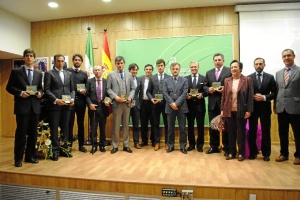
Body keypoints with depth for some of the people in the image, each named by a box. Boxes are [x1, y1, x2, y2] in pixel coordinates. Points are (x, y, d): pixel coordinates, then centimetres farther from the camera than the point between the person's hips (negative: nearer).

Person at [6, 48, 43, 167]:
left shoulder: (39, 73, 13)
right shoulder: (16, 72, 2)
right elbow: (9, 87, 0)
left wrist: (40, 93, -5)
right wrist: (20, 93, -15)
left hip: (35, 106, 4)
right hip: (22, 106, -4)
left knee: (33, 133, 9)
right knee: (21, 133, 0)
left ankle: (30, 156, 21)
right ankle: (18, 158, 12)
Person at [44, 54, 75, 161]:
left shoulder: (69, 74, 15)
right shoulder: (49, 73, 3)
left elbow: (72, 89, 14)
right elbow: (47, 90, -5)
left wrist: (72, 99, -4)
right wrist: (56, 100, -16)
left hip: (67, 105, 4)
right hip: (54, 105, -4)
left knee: (65, 128, 9)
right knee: (54, 128, 2)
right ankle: (55, 151, 10)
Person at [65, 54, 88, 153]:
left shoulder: (84, 74, 13)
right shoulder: (67, 71, 3)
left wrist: (84, 91, -10)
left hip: (81, 101, 3)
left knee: (81, 124, 9)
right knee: (70, 124, 1)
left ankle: (81, 145, 19)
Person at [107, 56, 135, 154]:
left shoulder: (129, 75, 13)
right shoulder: (111, 74, 5)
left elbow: (132, 88, 10)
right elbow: (108, 88, -1)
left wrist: (130, 97, -8)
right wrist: (115, 97, -15)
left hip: (127, 103, 3)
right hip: (116, 103, -3)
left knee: (126, 125, 9)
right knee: (116, 125, 3)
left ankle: (126, 145, 19)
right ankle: (115, 146, 14)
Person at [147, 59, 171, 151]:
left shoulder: (169, 78, 3)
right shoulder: (152, 78, 9)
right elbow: (148, 91, 8)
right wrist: (151, 99, -8)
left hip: (166, 103, -1)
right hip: (155, 104, 2)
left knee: (167, 123, 5)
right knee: (156, 124, 7)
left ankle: (167, 142, 16)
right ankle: (157, 142, 17)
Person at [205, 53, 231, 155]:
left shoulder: (229, 71, 0)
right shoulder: (209, 73, 15)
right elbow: (205, 86, 13)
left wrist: (225, 89, -20)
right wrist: (208, 89, -8)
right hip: (212, 103, 4)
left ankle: (226, 148, 17)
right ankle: (214, 146, 23)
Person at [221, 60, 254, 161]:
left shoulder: (247, 80, -1)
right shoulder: (227, 80, 8)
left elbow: (250, 96, -4)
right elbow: (223, 96, 8)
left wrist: (249, 110, -10)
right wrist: (222, 109, 3)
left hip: (241, 111, -3)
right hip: (229, 111, 3)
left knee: (241, 132, 7)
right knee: (231, 132, 9)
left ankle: (241, 153, 18)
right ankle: (231, 152, 20)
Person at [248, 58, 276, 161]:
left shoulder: (270, 77, 4)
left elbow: (274, 93, 1)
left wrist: (264, 97, -14)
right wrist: (253, 97, -13)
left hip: (265, 107, 0)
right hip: (253, 107, 0)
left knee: (266, 132, 6)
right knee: (252, 131, 6)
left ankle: (266, 154, 18)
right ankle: (253, 152, 19)